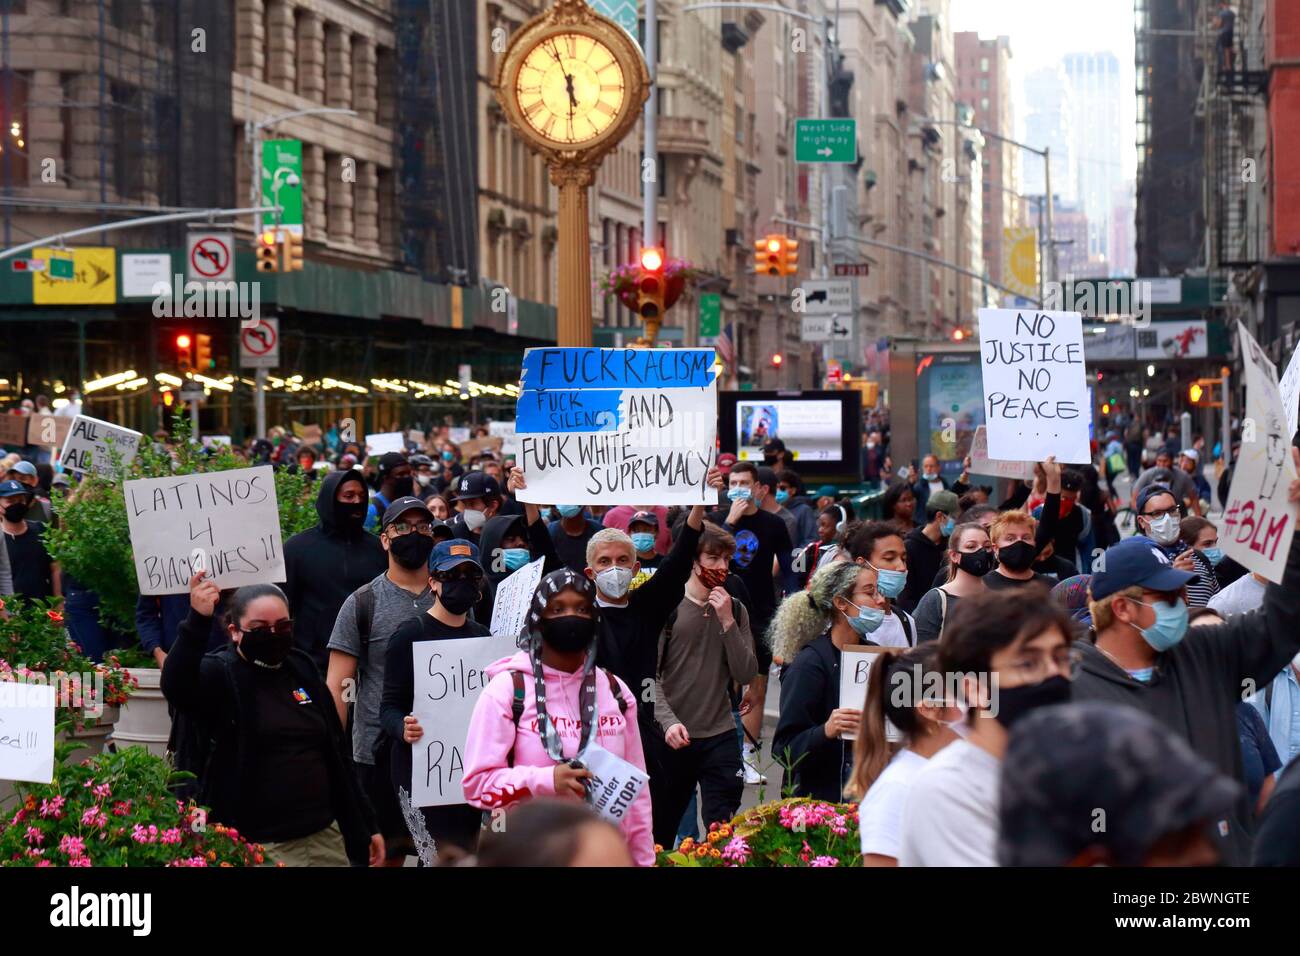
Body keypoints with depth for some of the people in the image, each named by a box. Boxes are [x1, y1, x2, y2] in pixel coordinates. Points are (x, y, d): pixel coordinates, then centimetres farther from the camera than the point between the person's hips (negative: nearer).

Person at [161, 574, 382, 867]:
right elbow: (176, 687, -29)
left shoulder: (302, 669, 11)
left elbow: (337, 752, 16)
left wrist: (366, 826, 15)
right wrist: (197, 621, -40)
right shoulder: (219, 674, -5)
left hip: (324, 838, 5)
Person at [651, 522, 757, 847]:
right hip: (673, 736, -2)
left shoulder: (735, 610, 9)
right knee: (659, 834, 9)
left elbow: (746, 675, 0)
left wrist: (727, 622, -9)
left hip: (721, 736, 3)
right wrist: (668, 721, -21)